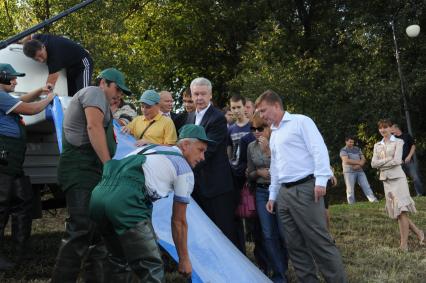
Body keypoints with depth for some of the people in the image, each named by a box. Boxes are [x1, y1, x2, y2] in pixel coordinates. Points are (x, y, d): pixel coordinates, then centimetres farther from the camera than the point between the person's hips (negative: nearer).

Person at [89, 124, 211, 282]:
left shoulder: (148, 148, 32)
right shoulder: (184, 169, 14)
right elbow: (179, 221, 18)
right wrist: (184, 259, 31)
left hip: (98, 193, 8)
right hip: (124, 201, -7)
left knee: (118, 260, 26)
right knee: (152, 269, 3)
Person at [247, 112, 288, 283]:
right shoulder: (251, 147, 5)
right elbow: (249, 175, 11)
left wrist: (268, 150, -19)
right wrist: (258, 172, -10)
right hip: (262, 193, 3)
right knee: (269, 235, -2)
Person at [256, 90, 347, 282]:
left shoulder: (300, 122, -2)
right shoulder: (273, 135, 22)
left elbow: (319, 149, -11)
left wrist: (320, 180, -19)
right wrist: (272, 195, 23)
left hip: (305, 188, -8)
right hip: (284, 193, 8)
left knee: (319, 241, -9)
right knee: (295, 245, 6)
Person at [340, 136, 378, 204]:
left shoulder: (357, 149, 16)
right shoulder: (343, 150, 0)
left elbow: (363, 159, 9)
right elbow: (346, 160, -15)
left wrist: (358, 165, -13)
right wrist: (359, 162, -10)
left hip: (359, 171, 4)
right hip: (349, 171, -4)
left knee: (366, 186, -3)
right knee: (350, 189, -3)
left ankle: (374, 201, -6)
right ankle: (351, 205, 2)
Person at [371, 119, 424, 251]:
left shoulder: (398, 142, 0)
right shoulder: (377, 145, 14)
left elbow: (397, 160, -13)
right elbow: (373, 163, 1)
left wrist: (381, 164, -5)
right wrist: (389, 160, -10)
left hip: (397, 177, -5)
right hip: (386, 180, 6)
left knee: (401, 210, -9)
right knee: (396, 210, 6)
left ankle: (404, 244, -6)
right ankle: (418, 232, 21)